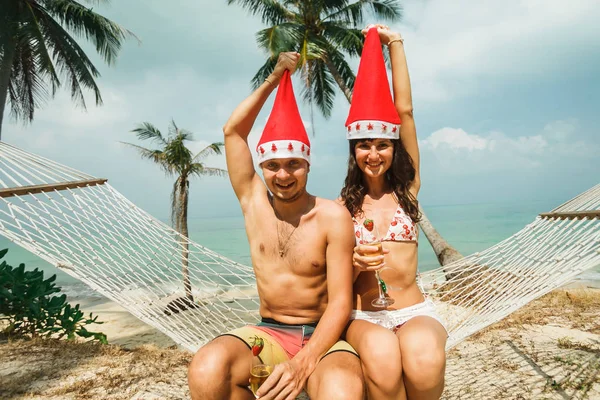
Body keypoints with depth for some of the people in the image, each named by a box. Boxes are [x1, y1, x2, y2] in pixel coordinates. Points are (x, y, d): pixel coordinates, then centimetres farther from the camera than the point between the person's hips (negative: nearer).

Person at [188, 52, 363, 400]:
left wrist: (303, 362, -28)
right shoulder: (254, 201, 4)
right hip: (268, 332, 4)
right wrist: (274, 78, 3)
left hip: (322, 336, -3)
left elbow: (341, 303, -13)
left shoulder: (333, 217, -10)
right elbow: (233, 131, 5)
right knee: (206, 371, -29)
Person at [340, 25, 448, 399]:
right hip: (363, 316, -1)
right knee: (381, 356, -36)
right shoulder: (343, 205, 5)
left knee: (424, 359, -34)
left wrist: (395, 43, 6)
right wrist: (355, 263, -19)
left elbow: (405, 110, 2)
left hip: (415, 311, 1)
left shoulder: (407, 189, 6)